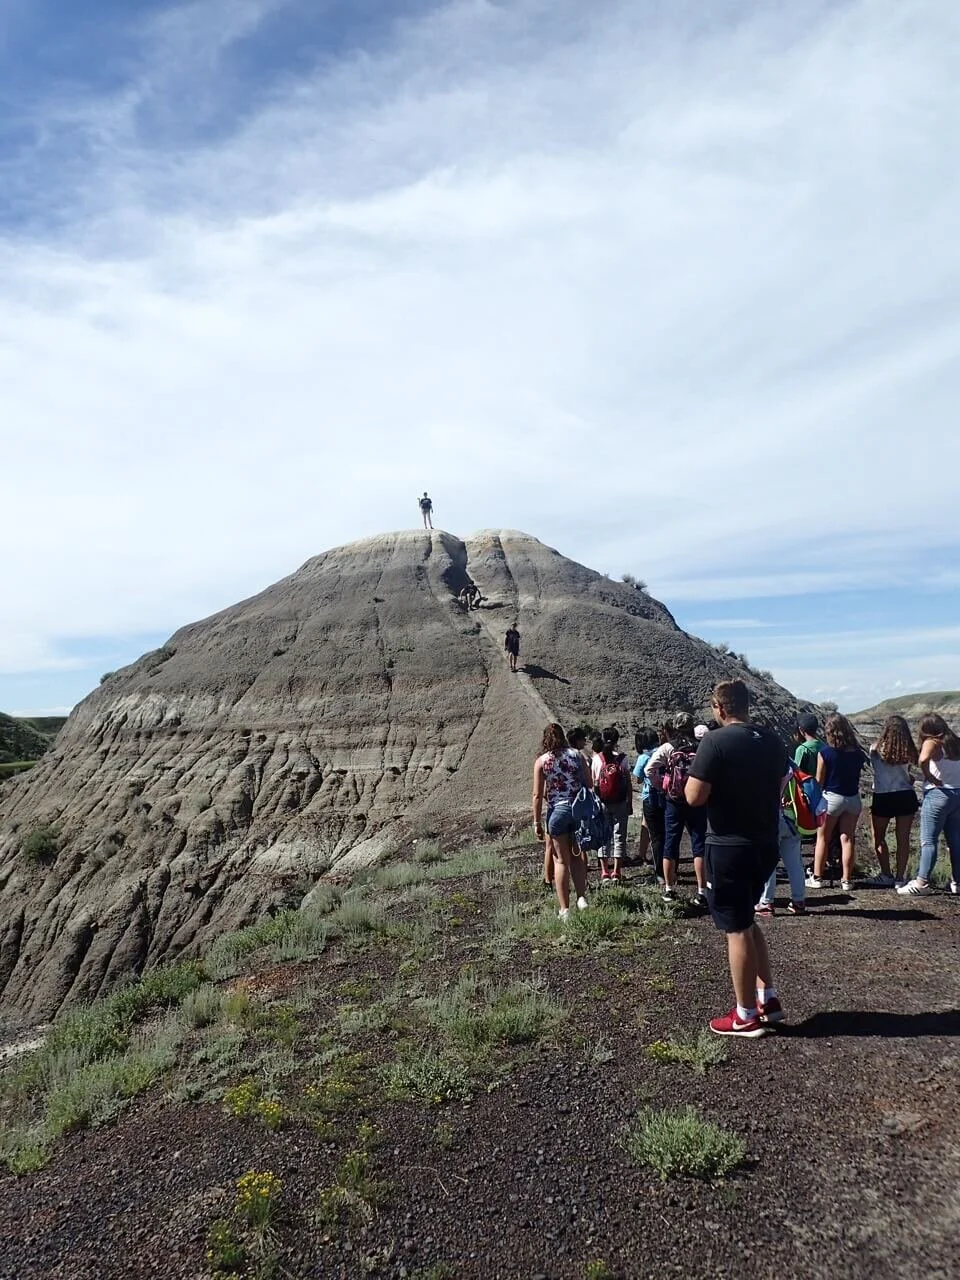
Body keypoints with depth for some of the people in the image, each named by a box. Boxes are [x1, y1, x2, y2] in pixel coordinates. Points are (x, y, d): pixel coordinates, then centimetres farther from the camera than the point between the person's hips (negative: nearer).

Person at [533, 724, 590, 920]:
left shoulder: (542, 761, -4)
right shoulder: (575, 755, 2)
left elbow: (538, 795, -8)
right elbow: (589, 783, 3)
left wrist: (537, 822, -3)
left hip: (557, 811, -2)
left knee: (561, 860, 7)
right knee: (577, 856, 19)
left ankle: (564, 909, 9)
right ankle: (581, 897, 10)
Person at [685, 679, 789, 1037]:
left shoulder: (715, 741, -17)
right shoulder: (773, 740, 4)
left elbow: (694, 797, -19)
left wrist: (695, 773, -1)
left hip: (729, 847, -7)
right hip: (766, 844, 7)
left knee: (736, 930, 4)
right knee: (747, 921, 23)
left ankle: (746, 1016, 14)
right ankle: (768, 998, 25)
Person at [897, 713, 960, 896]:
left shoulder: (932, 743, -11)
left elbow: (923, 759, -32)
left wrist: (929, 777, -17)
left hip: (938, 793, -6)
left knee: (929, 841, -3)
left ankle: (922, 883, -3)